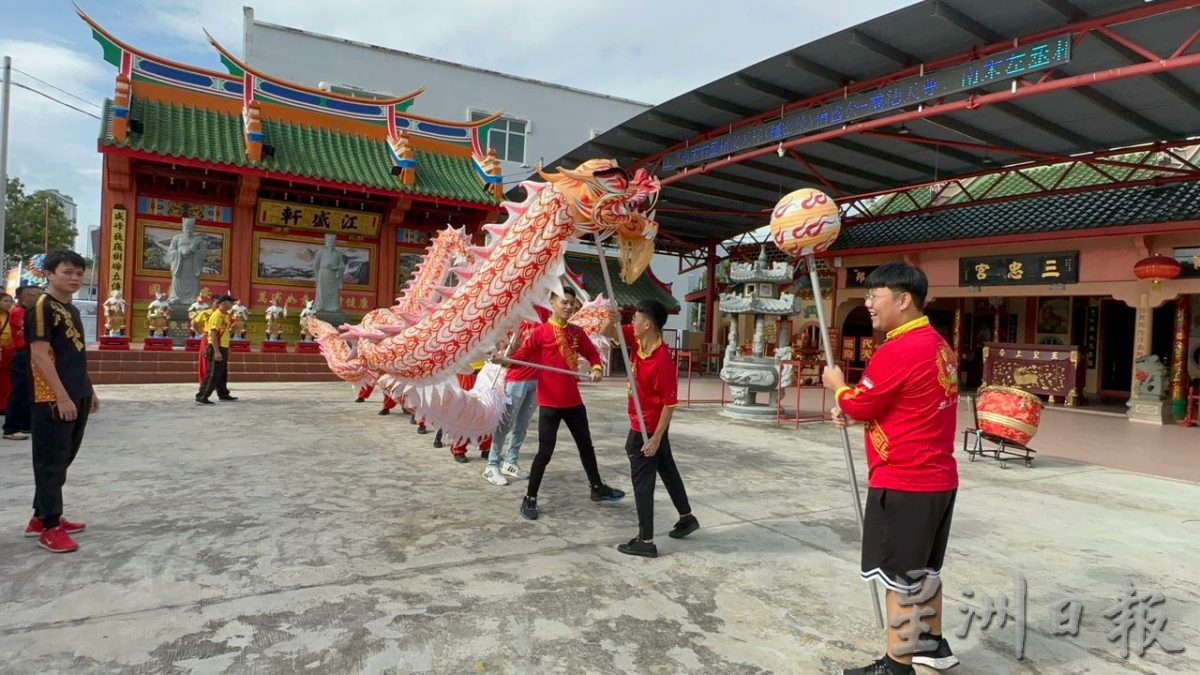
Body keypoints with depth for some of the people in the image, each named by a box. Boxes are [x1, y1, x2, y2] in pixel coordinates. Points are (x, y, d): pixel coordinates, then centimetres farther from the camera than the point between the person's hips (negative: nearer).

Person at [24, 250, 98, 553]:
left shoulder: (73, 310, 15)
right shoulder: (43, 306, -12)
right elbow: (40, 355, -18)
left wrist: (88, 391, 21)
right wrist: (62, 397, -21)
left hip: (77, 398, 9)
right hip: (54, 400, -9)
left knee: (63, 459, 15)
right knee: (51, 461, -1)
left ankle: (42, 517, 27)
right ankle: (49, 527, 7)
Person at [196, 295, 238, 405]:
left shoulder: (226, 315, 14)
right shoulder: (217, 315, -15)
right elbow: (213, 334, -22)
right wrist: (217, 351, -26)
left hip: (223, 349, 10)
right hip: (217, 349, -10)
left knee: (223, 374, 19)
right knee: (213, 374, -9)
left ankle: (223, 394, 31)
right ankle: (202, 397, -7)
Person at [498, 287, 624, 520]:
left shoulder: (577, 332, 6)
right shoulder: (540, 332, -8)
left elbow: (592, 353, 15)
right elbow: (521, 355, -14)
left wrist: (596, 368, -6)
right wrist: (504, 360, -34)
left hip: (574, 401, 6)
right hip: (549, 403, -6)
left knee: (586, 444, 19)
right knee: (545, 452, -5)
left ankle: (597, 488, 38)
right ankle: (530, 499, 11)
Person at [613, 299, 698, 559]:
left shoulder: (663, 360, -28)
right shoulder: (637, 342, -5)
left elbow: (669, 403, -25)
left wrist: (655, 438, -23)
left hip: (648, 429, -9)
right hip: (643, 425, 9)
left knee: (642, 482, 0)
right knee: (668, 471, 22)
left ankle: (646, 542, 10)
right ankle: (687, 518, 40)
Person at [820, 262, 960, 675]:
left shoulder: (898, 351, -22)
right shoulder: (938, 345, 9)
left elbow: (857, 405, -12)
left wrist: (837, 385, 7)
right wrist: (855, 413, 7)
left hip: (904, 484, -10)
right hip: (938, 478, 10)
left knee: (899, 577, 3)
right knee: (924, 569, 24)